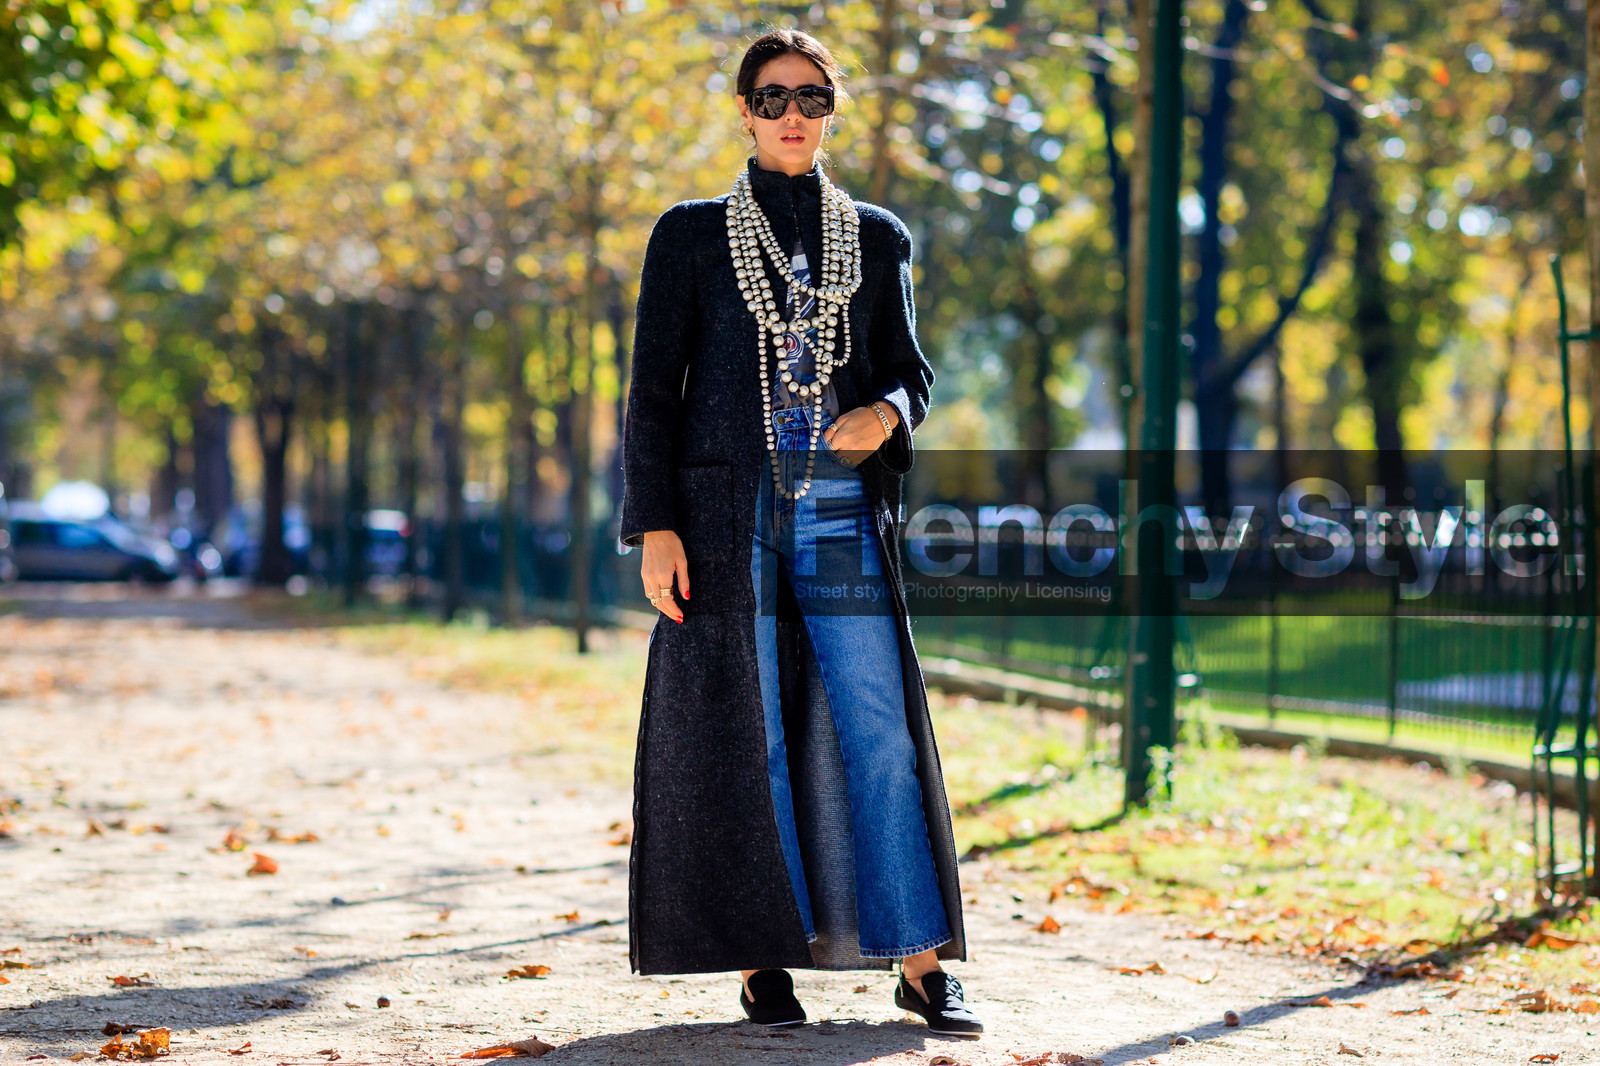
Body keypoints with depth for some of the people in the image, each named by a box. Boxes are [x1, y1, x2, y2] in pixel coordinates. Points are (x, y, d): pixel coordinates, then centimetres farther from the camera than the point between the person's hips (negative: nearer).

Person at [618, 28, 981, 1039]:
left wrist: (887, 413, -10)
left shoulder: (877, 237, 14)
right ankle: (762, 959, 7)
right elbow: (654, 387, 3)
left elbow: (908, 367, 15)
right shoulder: (690, 234, 7)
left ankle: (919, 961, 0)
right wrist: (655, 526, -6)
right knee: (739, 727, -1)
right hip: (728, 510, -1)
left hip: (843, 510, 2)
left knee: (878, 723, -4)